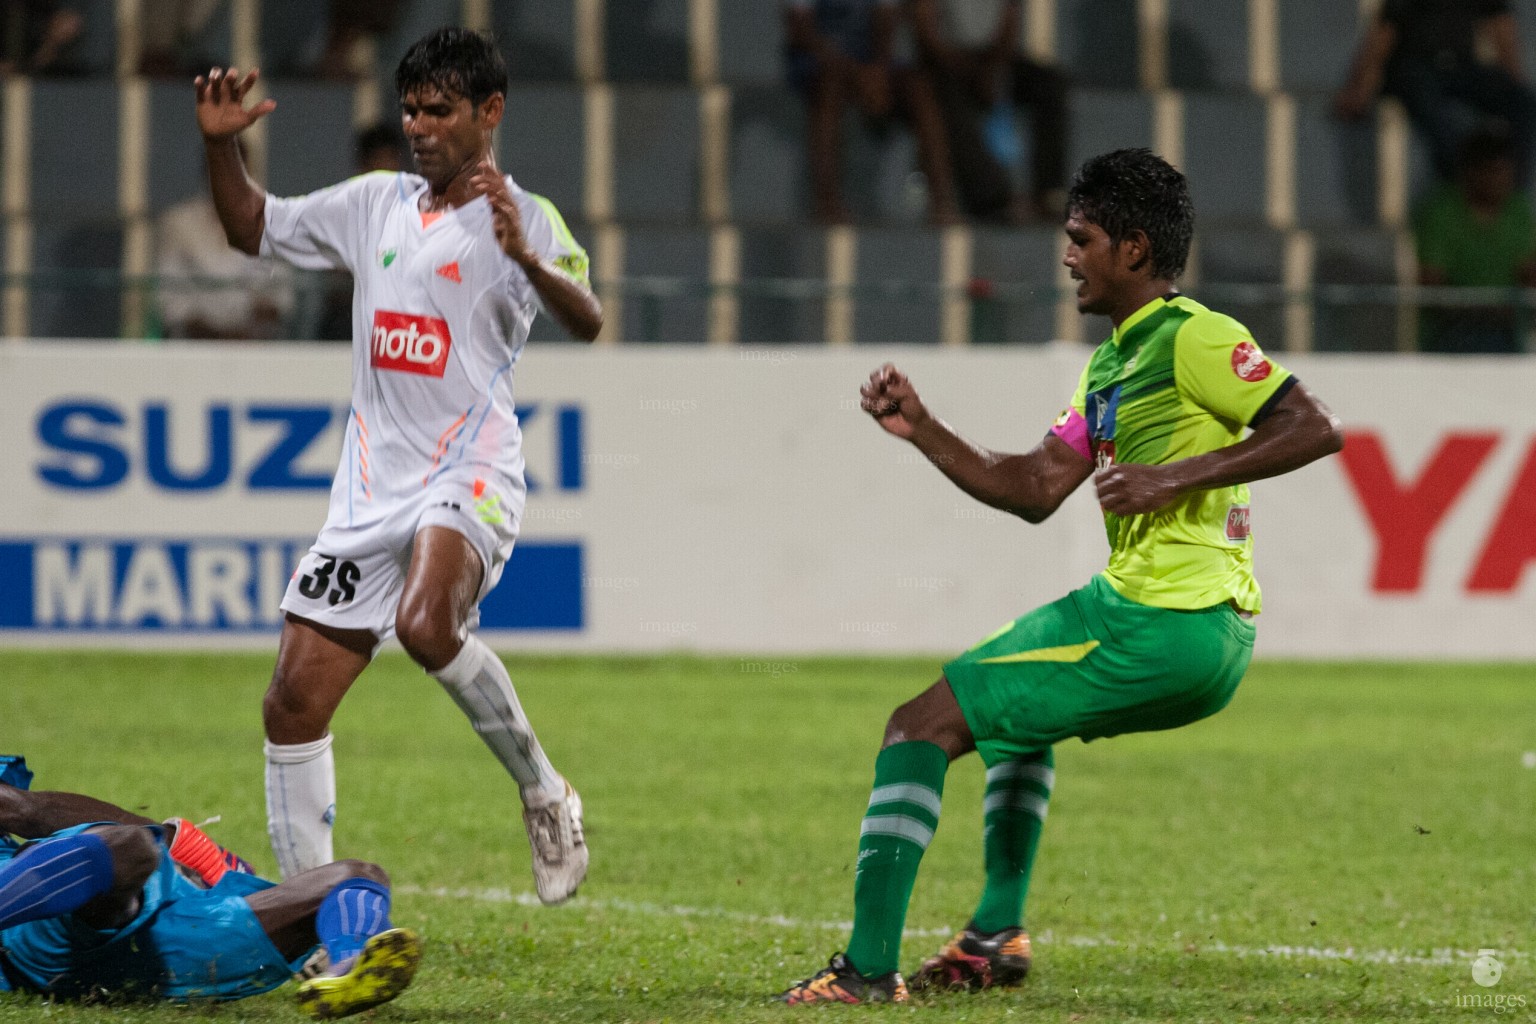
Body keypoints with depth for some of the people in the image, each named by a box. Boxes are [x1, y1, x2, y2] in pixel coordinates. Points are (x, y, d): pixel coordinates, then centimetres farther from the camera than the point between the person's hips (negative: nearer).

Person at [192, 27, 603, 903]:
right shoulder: (375, 205, 15)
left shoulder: (523, 217, -2)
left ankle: (544, 792, -13)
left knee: (426, 624, -35)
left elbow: (587, 321, -20)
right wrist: (222, 146, 9)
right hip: (373, 484, 6)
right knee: (295, 699, 0)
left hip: (470, 472, -6)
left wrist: (526, 256, -38)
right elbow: (253, 227, 26)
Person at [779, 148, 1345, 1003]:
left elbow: (1316, 428, -20)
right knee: (1015, 706, 37)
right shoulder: (1110, 363, 18)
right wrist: (921, 429, 9)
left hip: (1163, 630, -10)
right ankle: (1000, 932, 32)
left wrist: (1178, 477, -24)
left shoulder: (1195, 339, -11)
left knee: (922, 726, -9)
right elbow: (1034, 490, 18)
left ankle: (870, 968, -13)